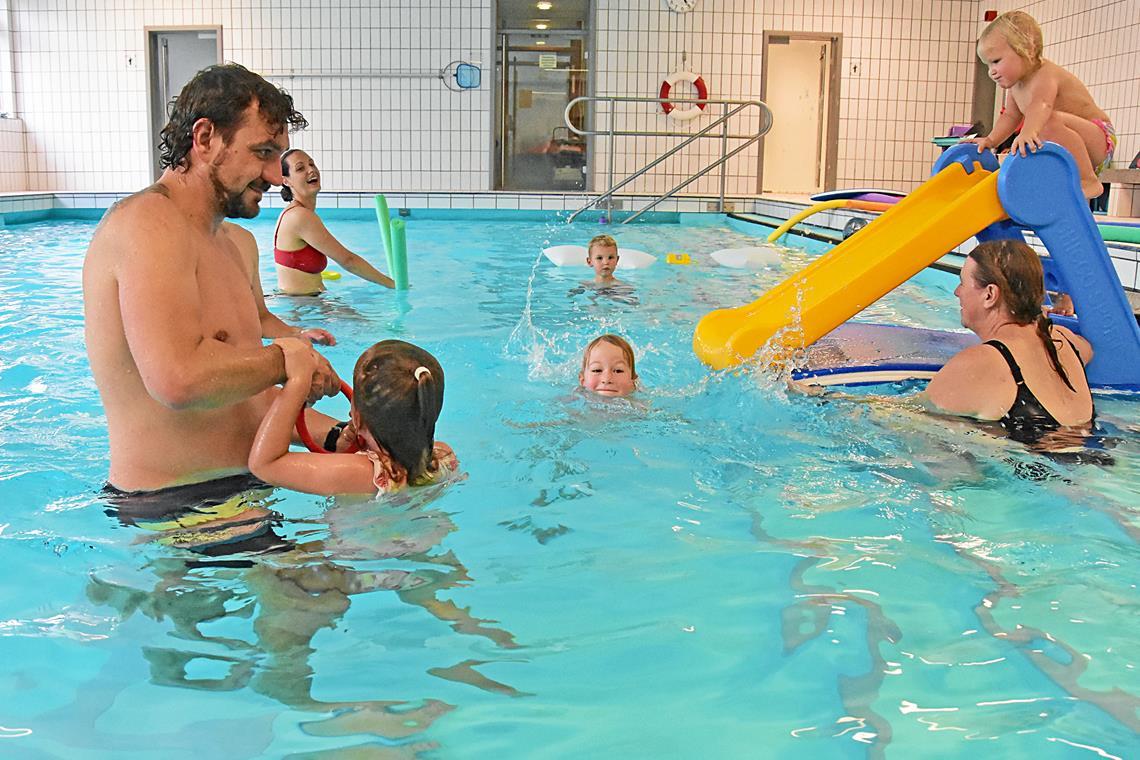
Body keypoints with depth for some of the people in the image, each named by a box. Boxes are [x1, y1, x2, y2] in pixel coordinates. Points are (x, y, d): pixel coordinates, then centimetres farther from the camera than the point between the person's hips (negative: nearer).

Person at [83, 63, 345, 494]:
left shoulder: (224, 246, 16)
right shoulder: (148, 220, -15)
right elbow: (179, 379, -31)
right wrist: (286, 359, -14)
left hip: (237, 498, 9)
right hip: (167, 509, -9)